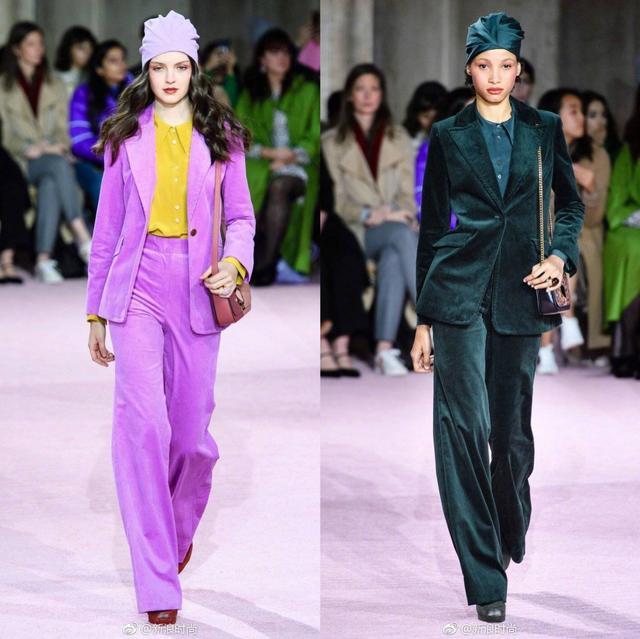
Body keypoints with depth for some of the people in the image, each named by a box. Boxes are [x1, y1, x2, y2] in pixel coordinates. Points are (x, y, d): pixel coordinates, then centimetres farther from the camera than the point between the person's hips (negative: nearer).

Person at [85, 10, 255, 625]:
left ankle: (176, 537, 35)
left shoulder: (220, 136, 9)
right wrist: (96, 311, 10)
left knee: (194, 438, 3)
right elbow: (107, 225, 11)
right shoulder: (125, 135, 8)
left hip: (197, 289, 1)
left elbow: (241, 215, 11)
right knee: (143, 421, -16)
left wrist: (234, 262, -11)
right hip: (137, 285, -1)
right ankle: (157, 589, -14)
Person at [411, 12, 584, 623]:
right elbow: (431, 225, 10)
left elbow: (571, 202, 17)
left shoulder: (545, 130, 10)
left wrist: (559, 255, -5)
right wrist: (424, 320, 8)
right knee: (465, 425, -11)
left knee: (512, 433, 5)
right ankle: (485, 582, -9)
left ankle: (513, 546, 32)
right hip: (459, 293, -1)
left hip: (519, 296, 1)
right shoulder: (449, 136, 8)